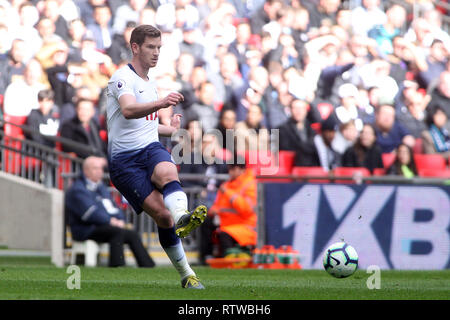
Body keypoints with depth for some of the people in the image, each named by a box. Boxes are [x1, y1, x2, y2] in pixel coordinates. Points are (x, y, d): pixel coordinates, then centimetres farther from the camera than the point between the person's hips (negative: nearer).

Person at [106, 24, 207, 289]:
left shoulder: (151, 83, 21)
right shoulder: (123, 78, -6)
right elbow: (128, 111, -28)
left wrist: (171, 129, 48)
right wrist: (161, 103, -45)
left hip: (151, 148, 5)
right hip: (124, 159, -5)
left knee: (167, 172, -33)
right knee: (161, 213, -21)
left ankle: (182, 218, -58)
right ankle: (186, 274, -19)